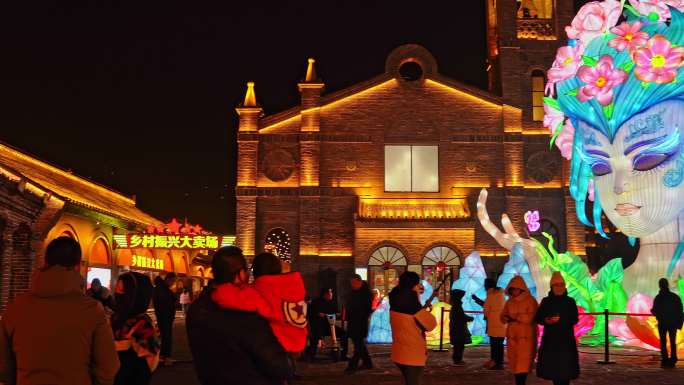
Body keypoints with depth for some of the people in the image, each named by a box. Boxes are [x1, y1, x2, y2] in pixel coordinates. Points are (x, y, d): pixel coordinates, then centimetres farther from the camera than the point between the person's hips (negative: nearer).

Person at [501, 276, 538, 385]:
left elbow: (531, 318, -15)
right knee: (514, 362, 5)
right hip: (512, 336, 5)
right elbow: (503, 317, 13)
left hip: (526, 336, -5)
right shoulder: (510, 302, 12)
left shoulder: (530, 300, -5)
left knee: (523, 363, -11)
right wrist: (507, 318, -10)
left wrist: (514, 318, -12)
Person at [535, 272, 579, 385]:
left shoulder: (570, 301, 6)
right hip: (549, 339, 1)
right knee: (552, 366, 0)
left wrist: (560, 319, -17)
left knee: (565, 367, -7)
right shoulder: (546, 301, 9)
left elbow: (575, 319, -2)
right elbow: (538, 318, 6)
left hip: (566, 340, -1)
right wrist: (546, 320, -16)